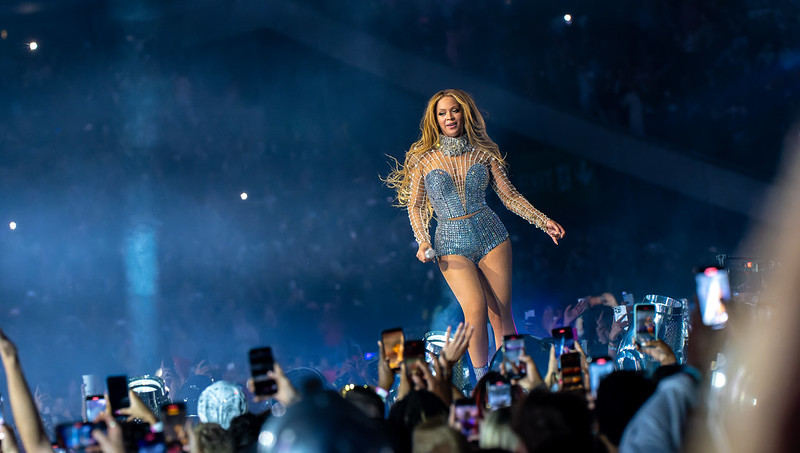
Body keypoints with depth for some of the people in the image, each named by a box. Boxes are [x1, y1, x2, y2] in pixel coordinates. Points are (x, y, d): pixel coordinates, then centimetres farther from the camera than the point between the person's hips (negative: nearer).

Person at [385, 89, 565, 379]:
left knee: (502, 314, -4)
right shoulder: (424, 159, 3)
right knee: (475, 307, -22)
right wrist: (423, 243, -5)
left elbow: (510, 196, 12)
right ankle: (482, 382, -14)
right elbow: (415, 206, 9)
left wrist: (542, 221, 3)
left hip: (491, 235, 2)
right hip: (452, 243, -2)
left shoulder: (483, 154, 7)